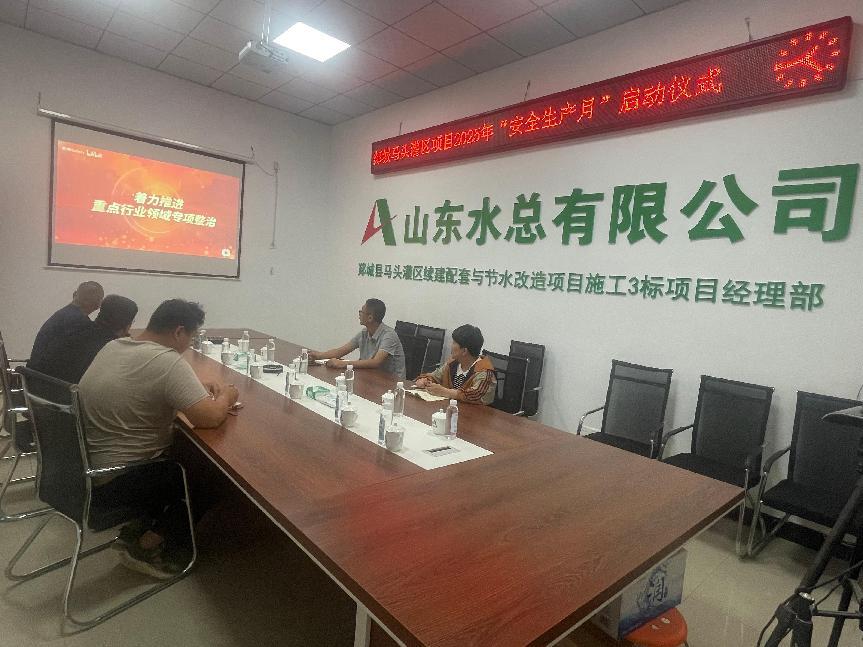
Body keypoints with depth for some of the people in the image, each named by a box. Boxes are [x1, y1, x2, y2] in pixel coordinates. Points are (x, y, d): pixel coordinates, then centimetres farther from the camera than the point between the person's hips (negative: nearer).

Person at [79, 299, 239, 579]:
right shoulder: (168, 362, -25)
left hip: (86, 467, 9)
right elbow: (210, 418, -30)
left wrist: (201, 390, 7)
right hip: (114, 482, -9)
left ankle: (138, 528, 19)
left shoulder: (113, 346, 3)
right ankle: (148, 545, 11)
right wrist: (225, 397, -8)